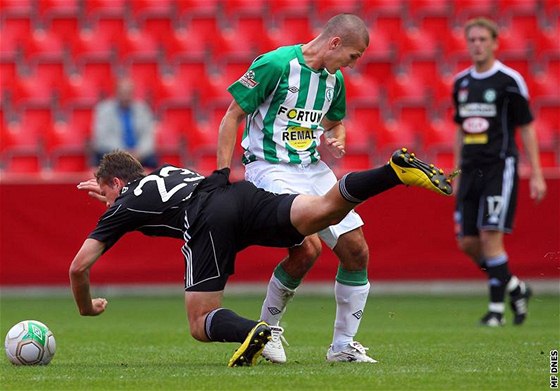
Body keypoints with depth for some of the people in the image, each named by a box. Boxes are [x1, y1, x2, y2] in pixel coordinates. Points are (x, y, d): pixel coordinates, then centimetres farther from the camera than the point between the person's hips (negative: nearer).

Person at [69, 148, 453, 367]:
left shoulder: (123, 207, 25)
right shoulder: (166, 171, 41)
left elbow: (79, 266, 23)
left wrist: (87, 307, 42)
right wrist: (114, 192, 77)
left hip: (205, 221, -6)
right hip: (242, 194, 6)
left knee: (202, 324, -1)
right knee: (325, 210, -14)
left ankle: (251, 331, -33)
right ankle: (397, 170, -35)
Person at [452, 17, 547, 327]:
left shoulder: (509, 81, -6)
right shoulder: (461, 82, 12)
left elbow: (526, 128, -4)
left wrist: (536, 174, -7)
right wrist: (457, 172, 18)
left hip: (500, 168, -6)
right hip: (471, 170, 6)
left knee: (490, 237, -14)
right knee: (467, 243, 3)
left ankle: (496, 308, -5)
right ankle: (516, 288, 22)